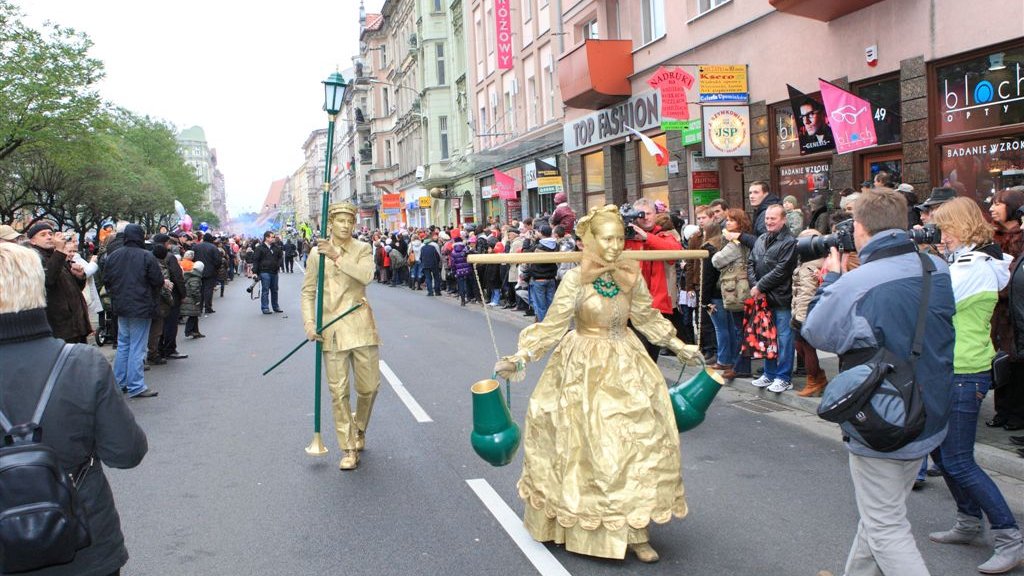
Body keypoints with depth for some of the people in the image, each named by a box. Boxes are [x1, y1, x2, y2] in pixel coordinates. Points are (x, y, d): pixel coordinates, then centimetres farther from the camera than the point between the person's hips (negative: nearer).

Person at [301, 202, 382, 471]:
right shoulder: (317, 253, 5)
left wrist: (337, 257, -20)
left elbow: (367, 275, -17)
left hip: (360, 325, 0)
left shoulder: (362, 249, 3)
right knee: (338, 391, -1)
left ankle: (359, 429, 34)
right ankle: (348, 449, 9)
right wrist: (309, 321, -7)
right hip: (332, 328, 0)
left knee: (369, 386, 5)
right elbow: (308, 291, 7)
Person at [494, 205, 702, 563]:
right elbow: (552, 327, -10)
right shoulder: (576, 279, -12)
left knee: (637, 439, 2)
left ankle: (635, 527, 12)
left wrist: (679, 346, 21)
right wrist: (519, 360, -19)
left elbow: (648, 319, 15)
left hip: (626, 366, 4)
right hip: (586, 371, -4)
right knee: (593, 446, 0)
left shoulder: (631, 277, -1)